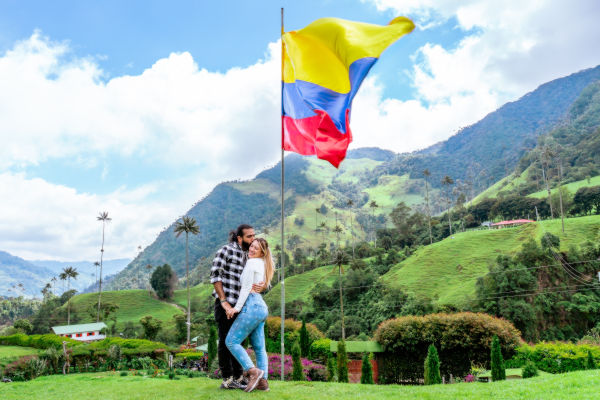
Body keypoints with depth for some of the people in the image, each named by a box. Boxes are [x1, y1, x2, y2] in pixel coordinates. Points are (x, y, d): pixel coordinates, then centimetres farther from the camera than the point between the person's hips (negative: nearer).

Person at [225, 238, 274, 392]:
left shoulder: (252, 263, -7)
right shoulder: (263, 264, 20)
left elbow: (246, 287, -11)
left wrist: (237, 307, -10)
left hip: (252, 306, -10)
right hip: (262, 307, 10)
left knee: (231, 341, -7)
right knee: (259, 347, 8)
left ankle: (253, 371, -15)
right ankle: (263, 381, 5)